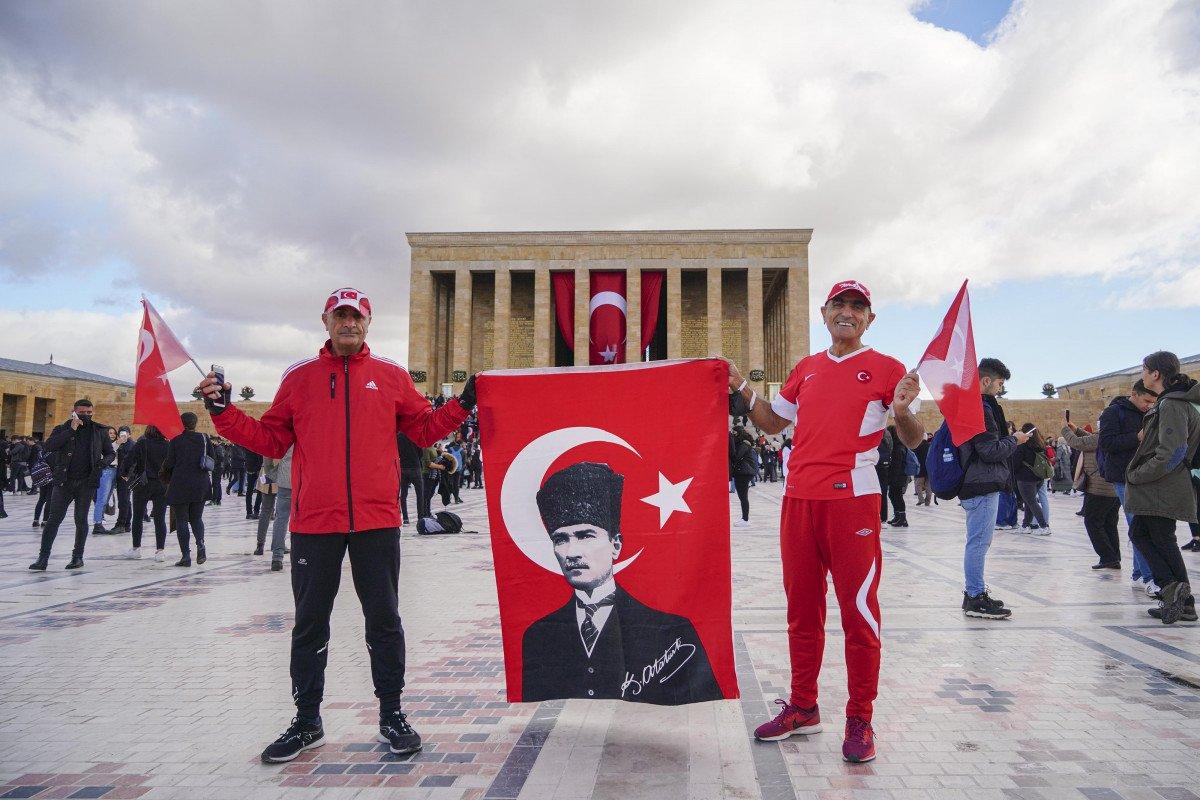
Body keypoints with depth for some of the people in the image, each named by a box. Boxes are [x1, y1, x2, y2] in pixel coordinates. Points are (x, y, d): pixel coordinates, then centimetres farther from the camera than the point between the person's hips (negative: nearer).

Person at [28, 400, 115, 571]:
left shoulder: (100, 431, 9)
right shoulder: (62, 429, 6)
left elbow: (111, 453, 16)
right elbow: (49, 446, -12)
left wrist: (104, 462, -6)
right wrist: (71, 430, -15)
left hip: (87, 482, 0)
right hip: (63, 481, 0)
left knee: (81, 519, 4)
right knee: (54, 518, -2)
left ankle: (78, 556, 14)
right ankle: (43, 557, 2)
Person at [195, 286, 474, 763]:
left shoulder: (391, 376, 6)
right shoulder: (299, 378, 8)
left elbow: (424, 428, 9)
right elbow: (270, 439, 9)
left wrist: (463, 405, -2)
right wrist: (224, 412, 0)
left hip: (376, 521, -1)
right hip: (314, 522, 1)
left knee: (384, 619, 7)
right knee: (309, 623, 11)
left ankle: (391, 714, 22)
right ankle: (307, 722, 27)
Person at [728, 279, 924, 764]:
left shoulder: (885, 369, 1)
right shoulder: (806, 369, 15)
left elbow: (913, 441, 0)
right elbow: (772, 423, 23)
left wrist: (903, 410, -21)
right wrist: (740, 388, 12)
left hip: (853, 501, -5)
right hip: (798, 499, 5)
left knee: (858, 611, -1)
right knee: (802, 609, 13)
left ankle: (859, 720, 13)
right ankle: (802, 708, 26)